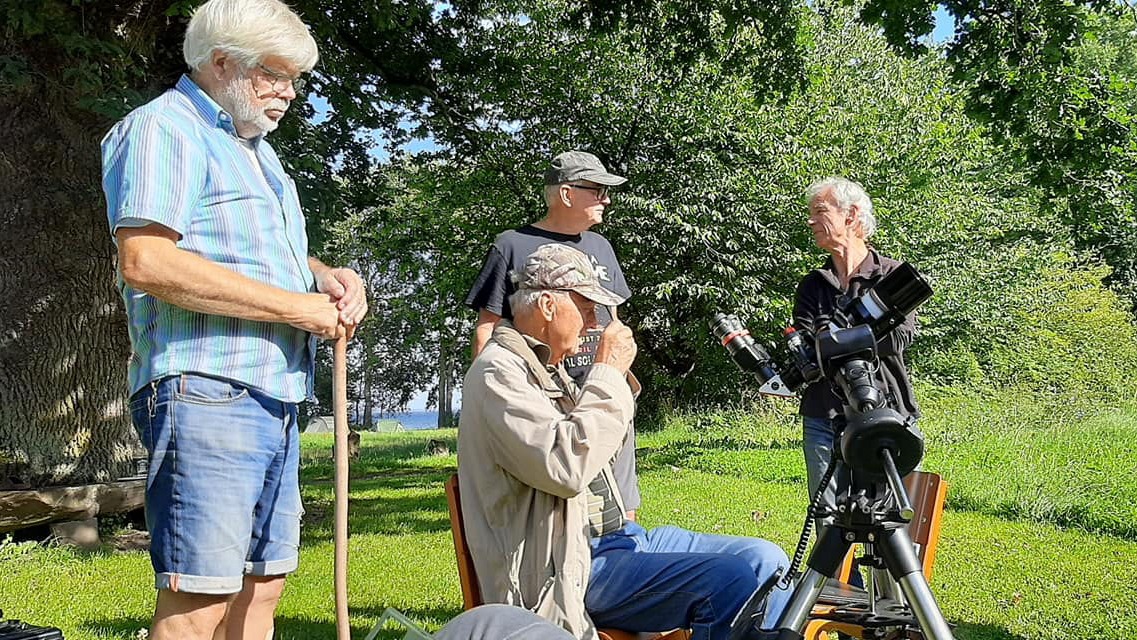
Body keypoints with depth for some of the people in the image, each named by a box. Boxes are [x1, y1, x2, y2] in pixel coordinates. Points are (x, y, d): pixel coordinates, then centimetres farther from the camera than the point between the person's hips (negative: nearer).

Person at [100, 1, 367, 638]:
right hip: (206, 393, -10)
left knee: (260, 585, 12)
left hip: (274, 400, 10)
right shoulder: (165, 128, -6)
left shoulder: (254, 148, 24)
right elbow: (146, 261, -21)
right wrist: (297, 305, -17)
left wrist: (323, 275, 9)